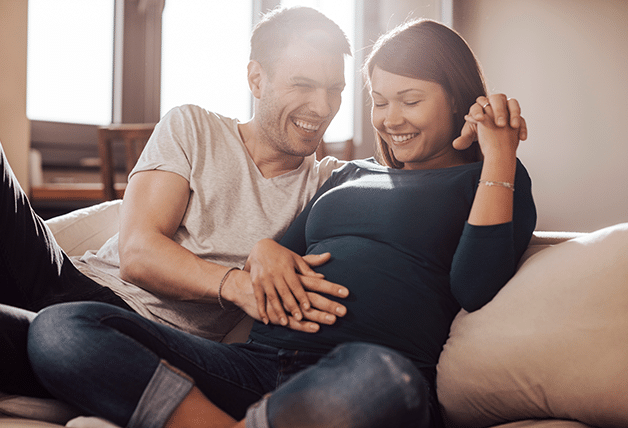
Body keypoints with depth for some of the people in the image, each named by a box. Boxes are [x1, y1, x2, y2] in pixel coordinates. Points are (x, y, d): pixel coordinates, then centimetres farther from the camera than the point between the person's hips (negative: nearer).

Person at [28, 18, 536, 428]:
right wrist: (265, 250, 4)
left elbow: (473, 288, -3)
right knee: (58, 328, -13)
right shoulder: (350, 175, 31)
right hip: (259, 359, 6)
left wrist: (498, 157, -1)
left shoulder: (490, 181, 15)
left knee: (381, 382, -46)